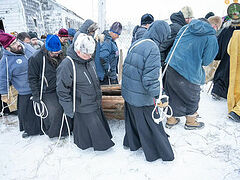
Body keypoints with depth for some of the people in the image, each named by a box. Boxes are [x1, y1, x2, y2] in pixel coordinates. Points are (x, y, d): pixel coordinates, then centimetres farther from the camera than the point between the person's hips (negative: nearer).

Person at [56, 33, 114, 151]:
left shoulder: (89, 61, 1)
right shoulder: (66, 65, -24)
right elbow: (62, 91, -18)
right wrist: (70, 110, -15)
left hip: (96, 104, 8)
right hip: (83, 108, -7)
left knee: (100, 123, 23)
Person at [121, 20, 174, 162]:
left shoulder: (135, 43, 5)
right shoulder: (153, 49, -21)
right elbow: (150, 79, -27)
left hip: (128, 92, 8)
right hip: (142, 97, -8)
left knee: (133, 119, 27)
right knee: (151, 125, 11)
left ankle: (132, 142, 49)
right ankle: (162, 153, 33)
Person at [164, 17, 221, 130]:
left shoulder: (186, 28, 9)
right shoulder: (211, 38, -7)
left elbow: (175, 43, 18)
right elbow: (206, 61, -4)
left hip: (171, 66, 6)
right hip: (189, 73, -5)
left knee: (173, 95, 20)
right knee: (192, 98, 18)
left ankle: (171, 120, 35)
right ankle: (190, 122, 38)